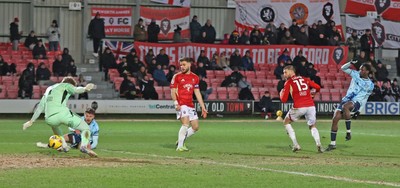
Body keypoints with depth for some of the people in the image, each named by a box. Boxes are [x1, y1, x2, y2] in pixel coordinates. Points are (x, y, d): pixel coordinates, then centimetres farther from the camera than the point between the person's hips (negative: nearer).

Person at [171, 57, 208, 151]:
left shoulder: (195, 77, 13)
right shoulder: (177, 76, 0)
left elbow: (197, 93, 16)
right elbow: (173, 91, -3)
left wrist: (203, 107, 12)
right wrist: (176, 103, -18)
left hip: (191, 105, 6)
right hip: (181, 104, -6)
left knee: (195, 127, 2)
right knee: (186, 123, -22)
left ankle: (181, 141, 18)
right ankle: (180, 146, -17)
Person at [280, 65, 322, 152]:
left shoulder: (288, 82, 6)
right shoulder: (305, 79, 17)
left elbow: (284, 100, 2)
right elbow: (317, 87, 11)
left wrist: (281, 94, 24)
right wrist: (312, 92, 31)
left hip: (299, 107, -3)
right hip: (311, 105, 3)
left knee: (286, 122, 21)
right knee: (313, 126, 22)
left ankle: (295, 145, 9)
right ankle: (318, 143, -6)